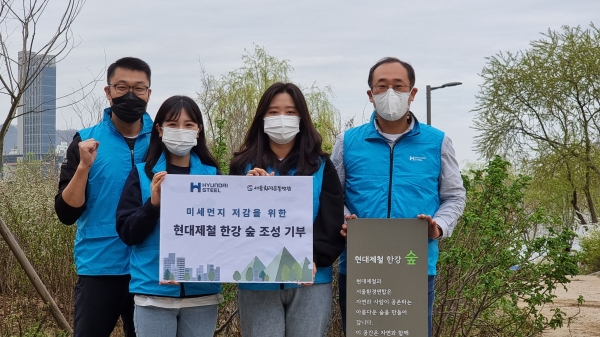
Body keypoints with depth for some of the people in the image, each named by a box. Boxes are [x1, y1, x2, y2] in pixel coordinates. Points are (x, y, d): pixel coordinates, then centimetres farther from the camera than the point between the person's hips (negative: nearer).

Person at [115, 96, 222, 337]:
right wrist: (153, 203, -16)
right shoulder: (142, 174, 3)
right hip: (154, 292, -1)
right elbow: (127, 233, -2)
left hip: (202, 292, 2)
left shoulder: (212, 175, 6)